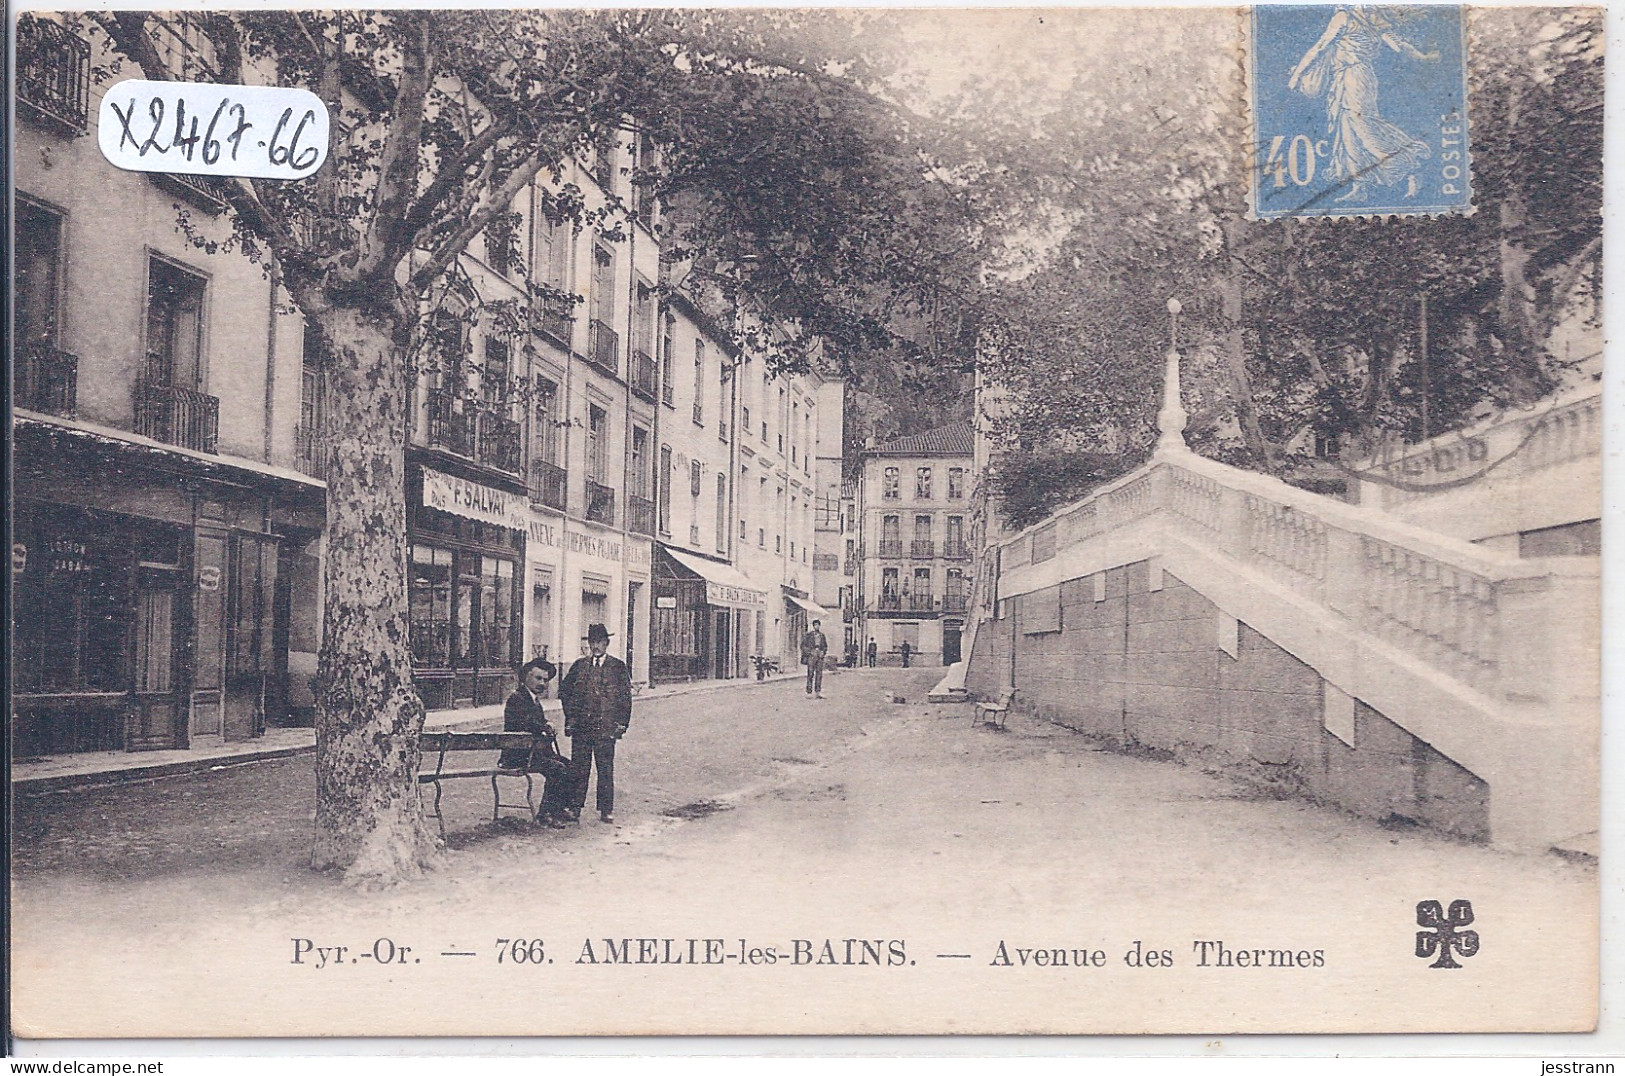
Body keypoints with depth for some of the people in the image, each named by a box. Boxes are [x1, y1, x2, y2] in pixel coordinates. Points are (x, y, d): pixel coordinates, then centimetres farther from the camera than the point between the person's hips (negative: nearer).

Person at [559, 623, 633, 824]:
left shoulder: (618, 666, 6)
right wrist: (570, 719, 7)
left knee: (606, 769, 1)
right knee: (578, 768, 2)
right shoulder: (579, 666, 11)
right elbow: (565, 691, 15)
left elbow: (626, 697, 5)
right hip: (581, 726, 2)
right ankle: (574, 808, 8)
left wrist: (621, 724, -2)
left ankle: (606, 811, 7)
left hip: (606, 728, -1)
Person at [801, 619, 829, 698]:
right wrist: (808, 652, -8)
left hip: (820, 656, 4)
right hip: (811, 656, -4)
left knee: (819, 673, 0)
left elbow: (825, 646, 23)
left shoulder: (822, 635, 15)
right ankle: (809, 692, -4)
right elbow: (803, 645, 0)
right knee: (810, 674, -6)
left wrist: (824, 653, 7)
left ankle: (818, 692, 2)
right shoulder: (808, 635, 2)